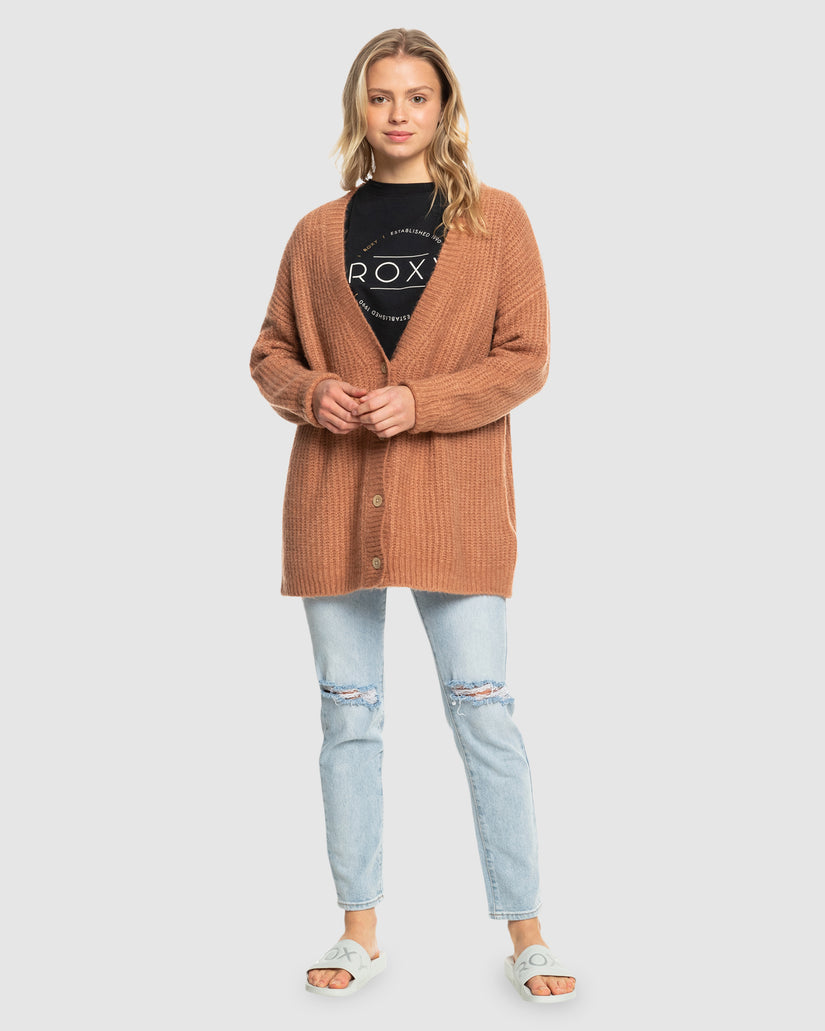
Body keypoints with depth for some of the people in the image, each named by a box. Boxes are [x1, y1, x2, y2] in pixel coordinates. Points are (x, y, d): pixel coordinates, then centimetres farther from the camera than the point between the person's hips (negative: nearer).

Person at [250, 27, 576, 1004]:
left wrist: (419, 401, -14)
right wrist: (312, 394, -6)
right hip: (334, 496, 3)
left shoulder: (497, 220, 5)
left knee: (483, 710, -3)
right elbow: (272, 353, 16)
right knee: (348, 715, 7)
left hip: (453, 496, -2)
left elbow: (526, 358, -1)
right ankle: (360, 930, 21)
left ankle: (526, 935, 11)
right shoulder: (318, 232, 12)